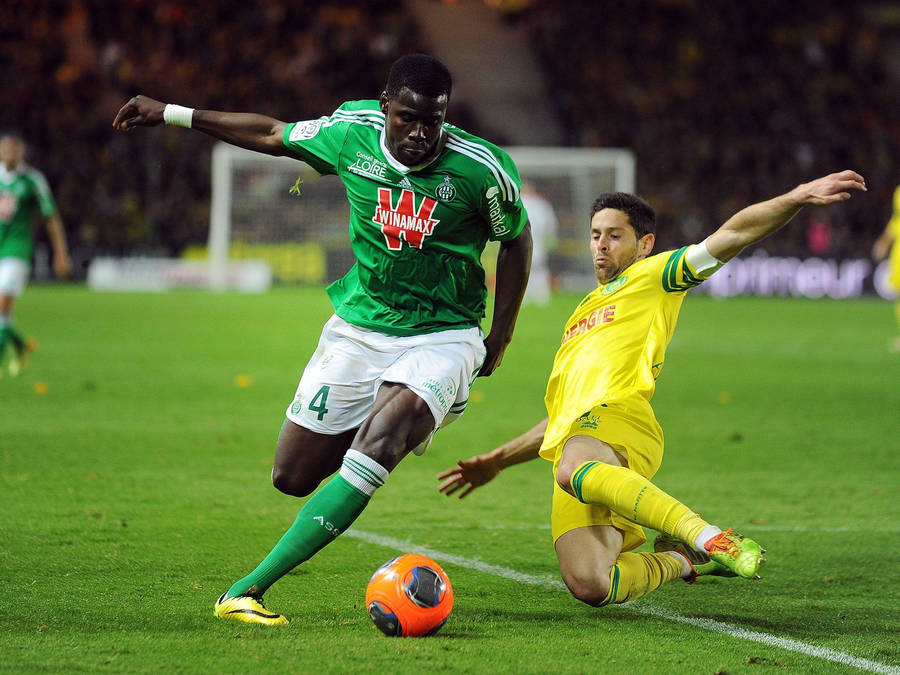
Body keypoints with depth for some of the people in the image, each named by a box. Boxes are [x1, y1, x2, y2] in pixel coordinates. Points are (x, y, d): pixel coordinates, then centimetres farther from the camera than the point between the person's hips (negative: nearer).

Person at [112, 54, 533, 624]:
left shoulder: (482, 168, -14)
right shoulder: (352, 132, -7)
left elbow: (517, 239, 4)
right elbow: (272, 135, 11)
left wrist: (500, 338, 6)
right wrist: (169, 114, 15)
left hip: (442, 337, -4)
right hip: (358, 328, 4)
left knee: (377, 443, -31)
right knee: (292, 477, 2)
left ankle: (251, 587, -31)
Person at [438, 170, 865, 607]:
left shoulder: (650, 278, 20)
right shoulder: (583, 315, 40)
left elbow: (731, 235, 8)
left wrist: (797, 197, -6)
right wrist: (496, 462, 40)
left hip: (614, 418, -6)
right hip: (572, 443, 6)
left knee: (574, 469, -45)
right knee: (589, 586, -22)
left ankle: (709, 539, -44)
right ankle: (681, 560, 7)